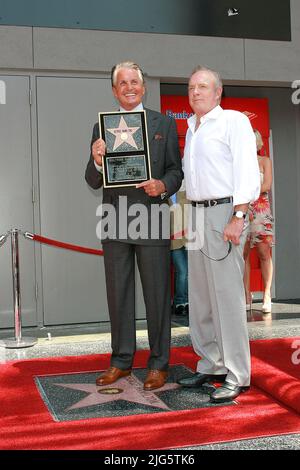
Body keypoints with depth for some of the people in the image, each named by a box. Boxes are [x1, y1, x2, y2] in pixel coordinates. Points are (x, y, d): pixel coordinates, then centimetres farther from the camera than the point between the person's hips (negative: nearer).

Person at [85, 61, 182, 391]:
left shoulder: (164, 124, 6)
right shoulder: (101, 128, 10)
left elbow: (177, 170, 6)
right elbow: (93, 182, 7)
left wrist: (163, 184, -16)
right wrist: (97, 162, -14)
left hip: (151, 221, -2)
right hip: (115, 224, 2)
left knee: (157, 295, 4)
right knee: (118, 295, 11)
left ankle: (158, 364, 17)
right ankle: (121, 361, 25)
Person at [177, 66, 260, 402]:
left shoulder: (233, 121, -3)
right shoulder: (191, 129, 20)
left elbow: (247, 170, -13)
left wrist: (238, 218, -22)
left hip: (225, 214, -8)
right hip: (197, 215, 8)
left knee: (227, 295, -9)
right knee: (200, 296, 9)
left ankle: (237, 376, -2)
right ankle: (211, 365, 20)